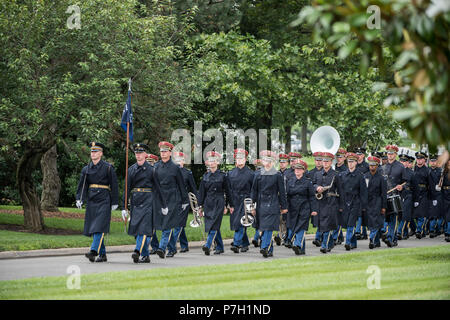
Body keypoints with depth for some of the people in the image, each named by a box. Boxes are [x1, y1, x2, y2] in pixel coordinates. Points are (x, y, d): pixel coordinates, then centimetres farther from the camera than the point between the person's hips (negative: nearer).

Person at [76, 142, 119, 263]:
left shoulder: (108, 168, -1)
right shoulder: (86, 169, 11)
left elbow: (114, 186, 0)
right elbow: (82, 185, 9)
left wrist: (115, 202, -3)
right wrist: (79, 199, -4)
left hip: (104, 200, -5)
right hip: (91, 200, 5)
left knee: (99, 227, -16)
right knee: (92, 228, 5)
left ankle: (94, 251, -25)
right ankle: (102, 255, 14)